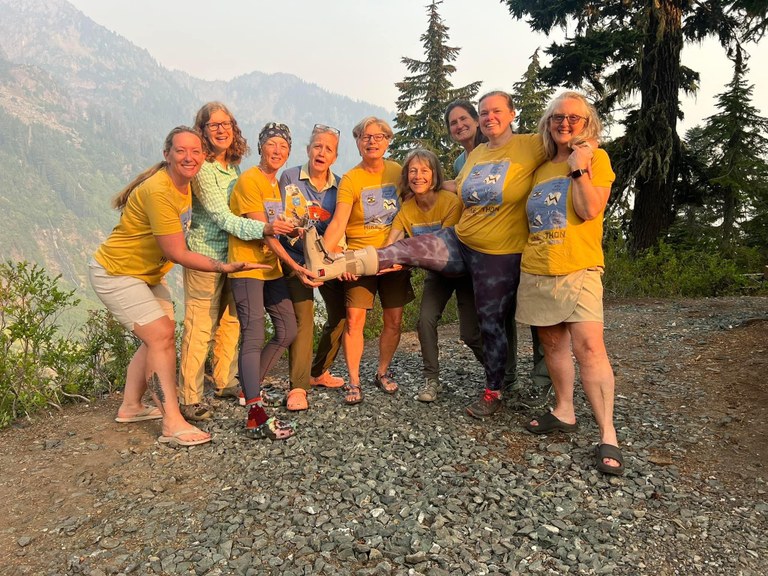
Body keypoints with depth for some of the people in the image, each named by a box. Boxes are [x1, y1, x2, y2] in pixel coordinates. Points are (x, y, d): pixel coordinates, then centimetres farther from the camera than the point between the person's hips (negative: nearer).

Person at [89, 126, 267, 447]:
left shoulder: (183, 184, 1)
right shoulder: (159, 191, -28)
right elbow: (177, 253, -28)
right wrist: (222, 267, -30)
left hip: (148, 274, 10)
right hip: (115, 273, -10)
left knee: (159, 336, 11)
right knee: (161, 335, -17)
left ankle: (130, 407, 24)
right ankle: (173, 424, -16)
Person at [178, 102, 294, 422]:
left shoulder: (234, 166, 9)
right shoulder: (201, 169, -14)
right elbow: (222, 217, -24)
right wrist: (263, 228, -36)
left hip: (233, 254, 8)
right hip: (205, 255, -8)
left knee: (231, 321, 15)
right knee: (200, 327, -4)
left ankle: (225, 383, 31)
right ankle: (189, 399, 6)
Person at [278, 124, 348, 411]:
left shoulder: (340, 186, 3)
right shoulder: (290, 178, -4)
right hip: (297, 257, -4)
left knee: (340, 314, 6)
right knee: (303, 316, -16)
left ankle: (319, 372, 26)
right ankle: (298, 386, -10)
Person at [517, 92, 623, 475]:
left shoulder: (596, 158, 1)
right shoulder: (541, 168, 17)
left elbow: (590, 210, -13)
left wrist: (579, 167, -14)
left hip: (578, 268, -6)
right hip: (536, 269, 6)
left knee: (589, 346, -15)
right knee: (552, 342, 11)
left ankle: (607, 436, -10)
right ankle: (564, 412, 25)